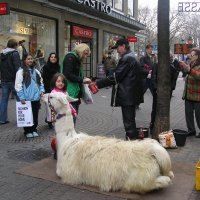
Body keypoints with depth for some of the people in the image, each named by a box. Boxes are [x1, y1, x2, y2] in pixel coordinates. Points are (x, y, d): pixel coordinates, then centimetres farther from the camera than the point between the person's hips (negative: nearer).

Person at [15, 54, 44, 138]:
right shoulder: (21, 71, -6)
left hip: (36, 98, 5)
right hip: (26, 99, -5)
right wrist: (21, 97, -15)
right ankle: (27, 131, 16)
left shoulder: (36, 71, 12)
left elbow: (40, 82, 20)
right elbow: (18, 85, -10)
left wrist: (42, 90, 2)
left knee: (35, 115, 12)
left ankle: (34, 130, 25)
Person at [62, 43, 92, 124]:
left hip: (76, 92, 10)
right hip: (70, 93, -10)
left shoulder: (77, 59, 20)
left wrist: (84, 79, 4)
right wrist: (82, 80, -15)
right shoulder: (70, 57, -9)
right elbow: (67, 75, -18)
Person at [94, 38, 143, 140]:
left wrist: (98, 83, -14)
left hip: (127, 96, -11)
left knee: (129, 122, -5)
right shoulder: (131, 57, 17)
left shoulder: (126, 58, -16)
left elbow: (116, 76, -19)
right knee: (130, 121, 18)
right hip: (131, 95, 11)